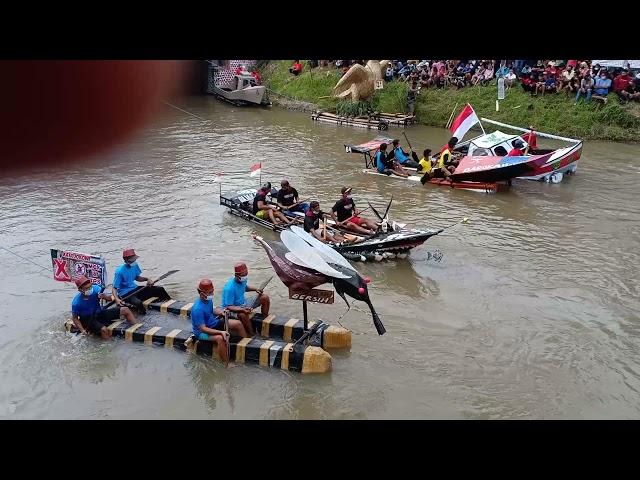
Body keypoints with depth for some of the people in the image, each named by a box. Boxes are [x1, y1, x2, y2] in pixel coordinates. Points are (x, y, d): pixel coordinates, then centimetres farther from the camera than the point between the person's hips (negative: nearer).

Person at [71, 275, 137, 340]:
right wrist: (82, 330, -21)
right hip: (89, 320, -5)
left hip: (100, 313, 5)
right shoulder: (76, 302, -23)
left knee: (125, 310, -1)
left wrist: (116, 299, -24)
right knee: (103, 329, -35)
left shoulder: (95, 289, -17)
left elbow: (106, 297, -3)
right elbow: (74, 318, -10)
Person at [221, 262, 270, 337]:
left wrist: (255, 289, 1)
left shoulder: (243, 280, -6)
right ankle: (252, 335, -22)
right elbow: (228, 306, -30)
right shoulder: (229, 288, -31)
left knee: (265, 297, 1)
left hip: (243, 303, 9)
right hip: (231, 309, -8)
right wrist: (242, 309, -44)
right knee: (243, 314, -43)